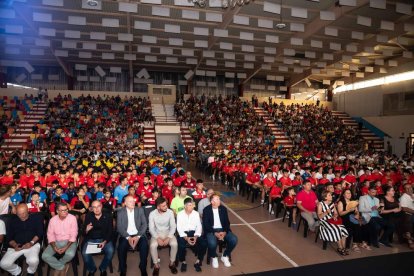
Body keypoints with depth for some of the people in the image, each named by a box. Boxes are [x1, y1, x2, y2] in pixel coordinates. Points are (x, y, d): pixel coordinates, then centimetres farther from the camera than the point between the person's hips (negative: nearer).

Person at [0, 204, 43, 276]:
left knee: (33, 261, -31)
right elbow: (9, 237, 10)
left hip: (33, 245, -3)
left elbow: (39, 233, -1)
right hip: (16, 246, 3)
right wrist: (14, 245, -10)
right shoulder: (13, 221, 13)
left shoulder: (36, 219, 4)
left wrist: (31, 242, -17)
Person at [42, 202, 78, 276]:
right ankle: (63, 267, -5)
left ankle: (58, 268, 0)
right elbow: (50, 235, -1)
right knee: (45, 256, -21)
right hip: (56, 242, 3)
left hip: (69, 242, -3)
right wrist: (54, 247, -17)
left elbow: (73, 235, -11)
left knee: (70, 254, -32)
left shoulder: (72, 218, -11)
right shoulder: (53, 220, -2)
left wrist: (66, 247, -22)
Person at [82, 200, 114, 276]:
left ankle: (103, 268, 3)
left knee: (110, 251, -27)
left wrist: (105, 241, -18)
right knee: (84, 253, -26)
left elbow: (110, 231, -3)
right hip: (91, 239, 1)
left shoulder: (107, 216, -4)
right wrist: (86, 230, -22)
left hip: (104, 239, -1)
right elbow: (84, 232, 2)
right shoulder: (88, 216, -1)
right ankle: (91, 269, 5)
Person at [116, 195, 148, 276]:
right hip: (126, 235, 0)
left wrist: (138, 236, -16)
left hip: (138, 235, 0)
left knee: (144, 245, -28)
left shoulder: (140, 210, 5)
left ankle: (143, 269, -9)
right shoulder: (120, 212, 3)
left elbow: (144, 224, -1)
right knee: (121, 247, -29)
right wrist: (128, 237, -19)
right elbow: (119, 227, -4)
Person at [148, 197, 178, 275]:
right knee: (153, 245, -30)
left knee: (174, 244, -28)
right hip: (157, 233, 0)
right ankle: (156, 265, -8)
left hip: (168, 233, 0)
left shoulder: (170, 212, -12)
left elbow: (173, 226, -9)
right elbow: (151, 228, -11)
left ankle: (172, 263, -3)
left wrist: (168, 238, -22)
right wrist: (158, 238, -25)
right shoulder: (152, 214, -13)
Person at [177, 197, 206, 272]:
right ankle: (183, 262, -3)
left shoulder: (196, 213, 3)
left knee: (203, 244, -23)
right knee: (181, 245, -32)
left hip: (193, 232, 2)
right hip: (183, 233, -2)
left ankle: (198, 262, -1)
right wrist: (186, 238, -22)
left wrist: (195, 237, -17)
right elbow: (179, 228, -8)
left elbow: (199, 226, 1)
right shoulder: (180, 214, -3)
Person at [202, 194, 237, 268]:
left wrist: (225, 232, -14)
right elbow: (206, 224, -9)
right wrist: (215, 233, -20)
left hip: (222, 230, 4)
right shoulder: (206, 210, -5)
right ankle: (214, 257, 1)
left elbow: (227, 222, 5)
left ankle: (225, 256, 6)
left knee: (234, 239, -22)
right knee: (212, 243, -35)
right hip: (211, 230, -3)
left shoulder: (223, 209, 6)